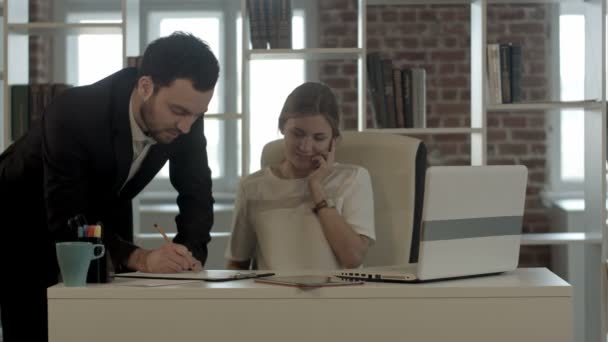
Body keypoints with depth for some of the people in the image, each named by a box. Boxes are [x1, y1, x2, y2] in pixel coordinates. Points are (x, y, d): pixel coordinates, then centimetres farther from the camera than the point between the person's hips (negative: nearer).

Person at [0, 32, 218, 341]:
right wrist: (140, 259, -51)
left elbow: (197, 194, -12)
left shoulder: (185, 112, -22)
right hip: (25, 222, -4)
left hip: (103, 217, 5)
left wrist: (189, 255, -30)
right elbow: (67, 222, -38)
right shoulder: (73, 115, -38)